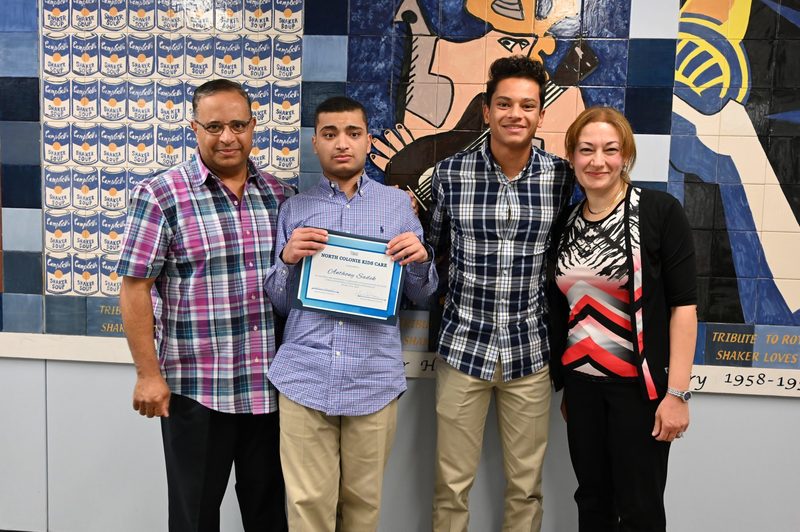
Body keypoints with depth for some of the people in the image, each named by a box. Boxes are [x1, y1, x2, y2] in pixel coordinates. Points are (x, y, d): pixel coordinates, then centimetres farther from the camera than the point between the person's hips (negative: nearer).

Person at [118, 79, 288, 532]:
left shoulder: (277, 194, 6)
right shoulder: (160, 196, -7)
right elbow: (135, 288, -8)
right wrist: (149, 374, -10)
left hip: (269, 387, 4)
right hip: (196, 389, -3)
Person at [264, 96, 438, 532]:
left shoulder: (397, 204, 8)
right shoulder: (294, 209, 8)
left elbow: (421, 295, 10)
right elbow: (278, 302, 9)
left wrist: (420, 260, -11)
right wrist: (287, 260, -11)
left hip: (374, 377, 0)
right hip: (304, 376, 0)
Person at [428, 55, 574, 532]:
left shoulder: (563, 177, -3)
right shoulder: (450, 173, -6)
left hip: (530, 350, 1)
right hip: (463, 346, -1)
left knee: (526, 486, 14)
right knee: (452, 486, 10)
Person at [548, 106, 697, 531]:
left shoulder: (660, 212, -9)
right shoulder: (566, 224, 6)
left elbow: (683, 305, -12)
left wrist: (677, 392, -16)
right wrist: (564, 386, 13)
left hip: (640, 384, -4)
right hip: (581, 382, 5)